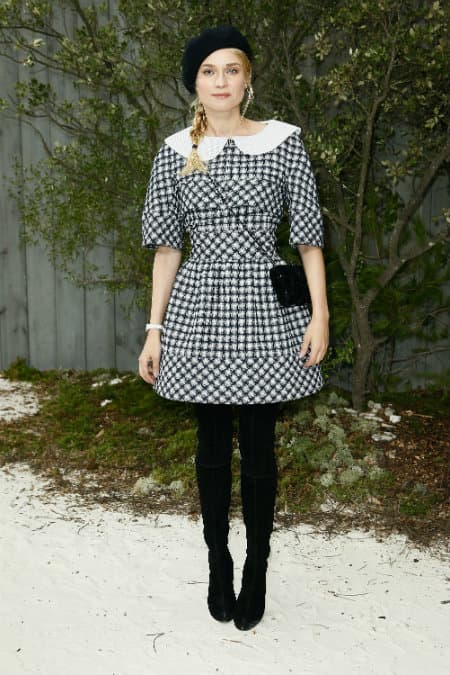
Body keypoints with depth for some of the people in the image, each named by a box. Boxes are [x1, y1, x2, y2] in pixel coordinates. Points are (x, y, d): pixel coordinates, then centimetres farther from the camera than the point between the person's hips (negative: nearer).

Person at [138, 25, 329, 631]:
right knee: (213, 443, 11)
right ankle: (218, 563, 27)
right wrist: (154, 328, 3)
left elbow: (308, 234, 0)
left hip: (265, 310, -1)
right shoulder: (175, 152, 4)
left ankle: (256, 569, 23)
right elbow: (167, 245, 6)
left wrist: (320, 313, -6)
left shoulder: (283, 141, -1)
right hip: (200, 310, 2)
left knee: (259, 446, 6)